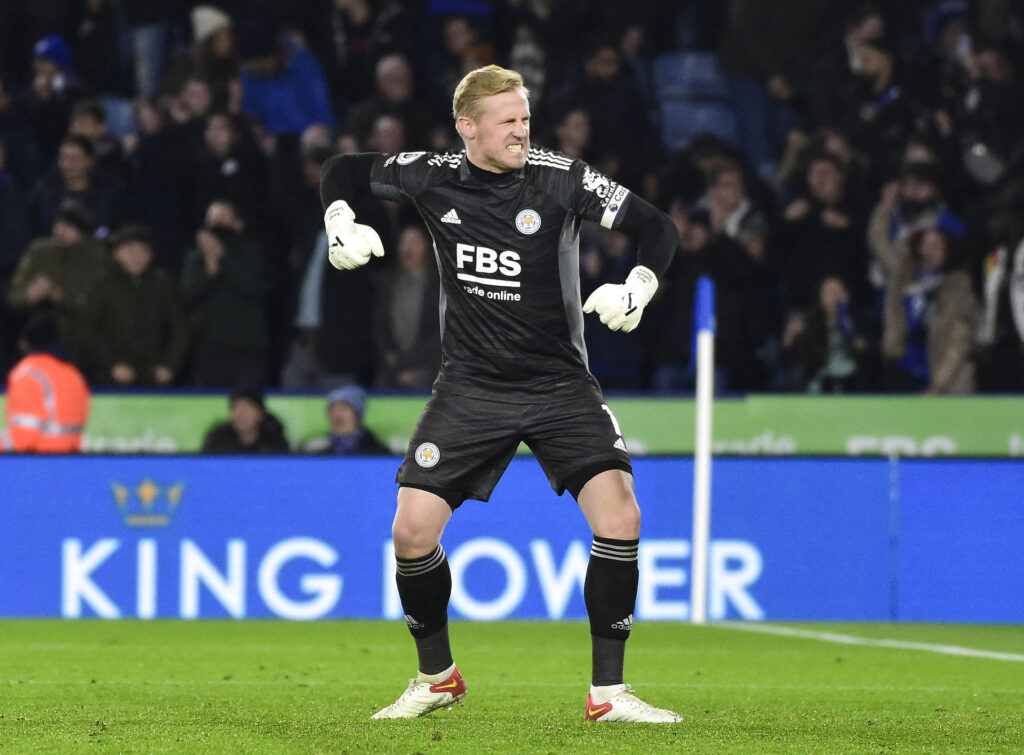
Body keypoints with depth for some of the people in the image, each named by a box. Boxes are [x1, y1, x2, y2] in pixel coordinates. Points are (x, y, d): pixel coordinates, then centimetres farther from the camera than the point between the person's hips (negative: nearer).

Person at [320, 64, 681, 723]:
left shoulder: (561, 179, -9)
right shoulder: (432, 179, -3)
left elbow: (658, 228, -6)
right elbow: (344, 171, 14)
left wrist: (638, 289, -22)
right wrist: (340, 222, -4)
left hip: (560, 384, -2)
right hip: (470, 389, 2)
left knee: (620, 514, -20)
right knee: (412, 528, -7)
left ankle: (608, 692, -9)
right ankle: (438, 678, 17)